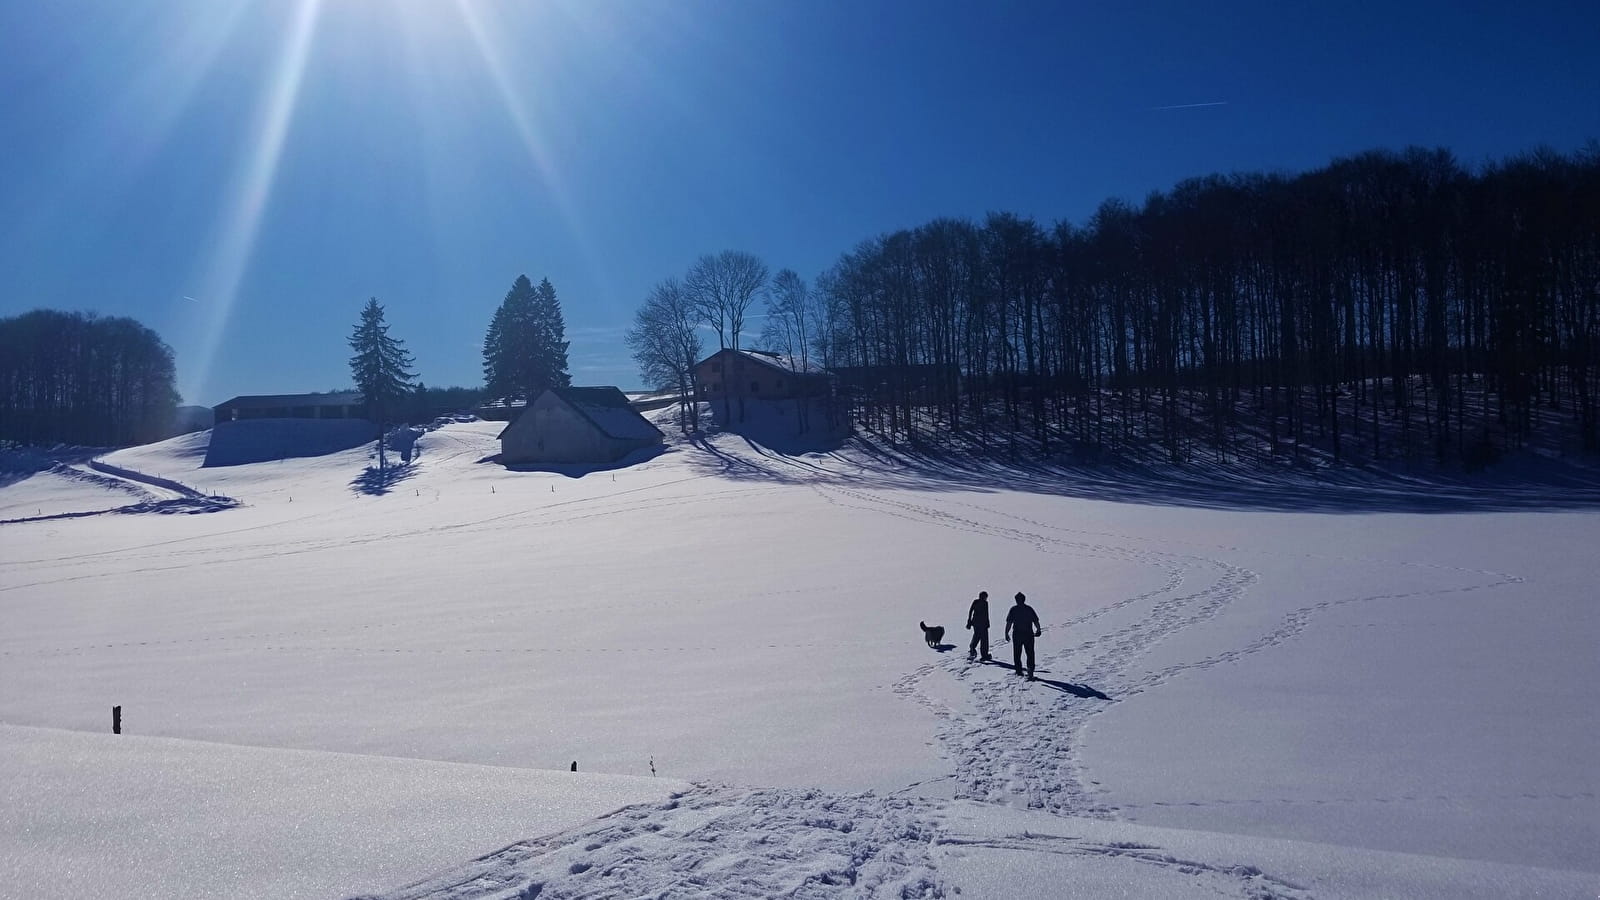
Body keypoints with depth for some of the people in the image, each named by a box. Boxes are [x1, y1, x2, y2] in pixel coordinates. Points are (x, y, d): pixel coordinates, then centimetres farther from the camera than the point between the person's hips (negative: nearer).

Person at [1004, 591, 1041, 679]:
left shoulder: (1013, 609, -4)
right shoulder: (1029, 609, 1)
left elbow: (1009, 623, -8)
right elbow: (1036, 621, 2)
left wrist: (1006, 633, -2)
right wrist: (1038, 630, 14)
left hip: (1017, 635, -1)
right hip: (1029, 634, 1)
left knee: (1017, 654, 13)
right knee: (1030, 654, 7)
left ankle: (1019, 671, 15)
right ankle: (1030, 670, -5)